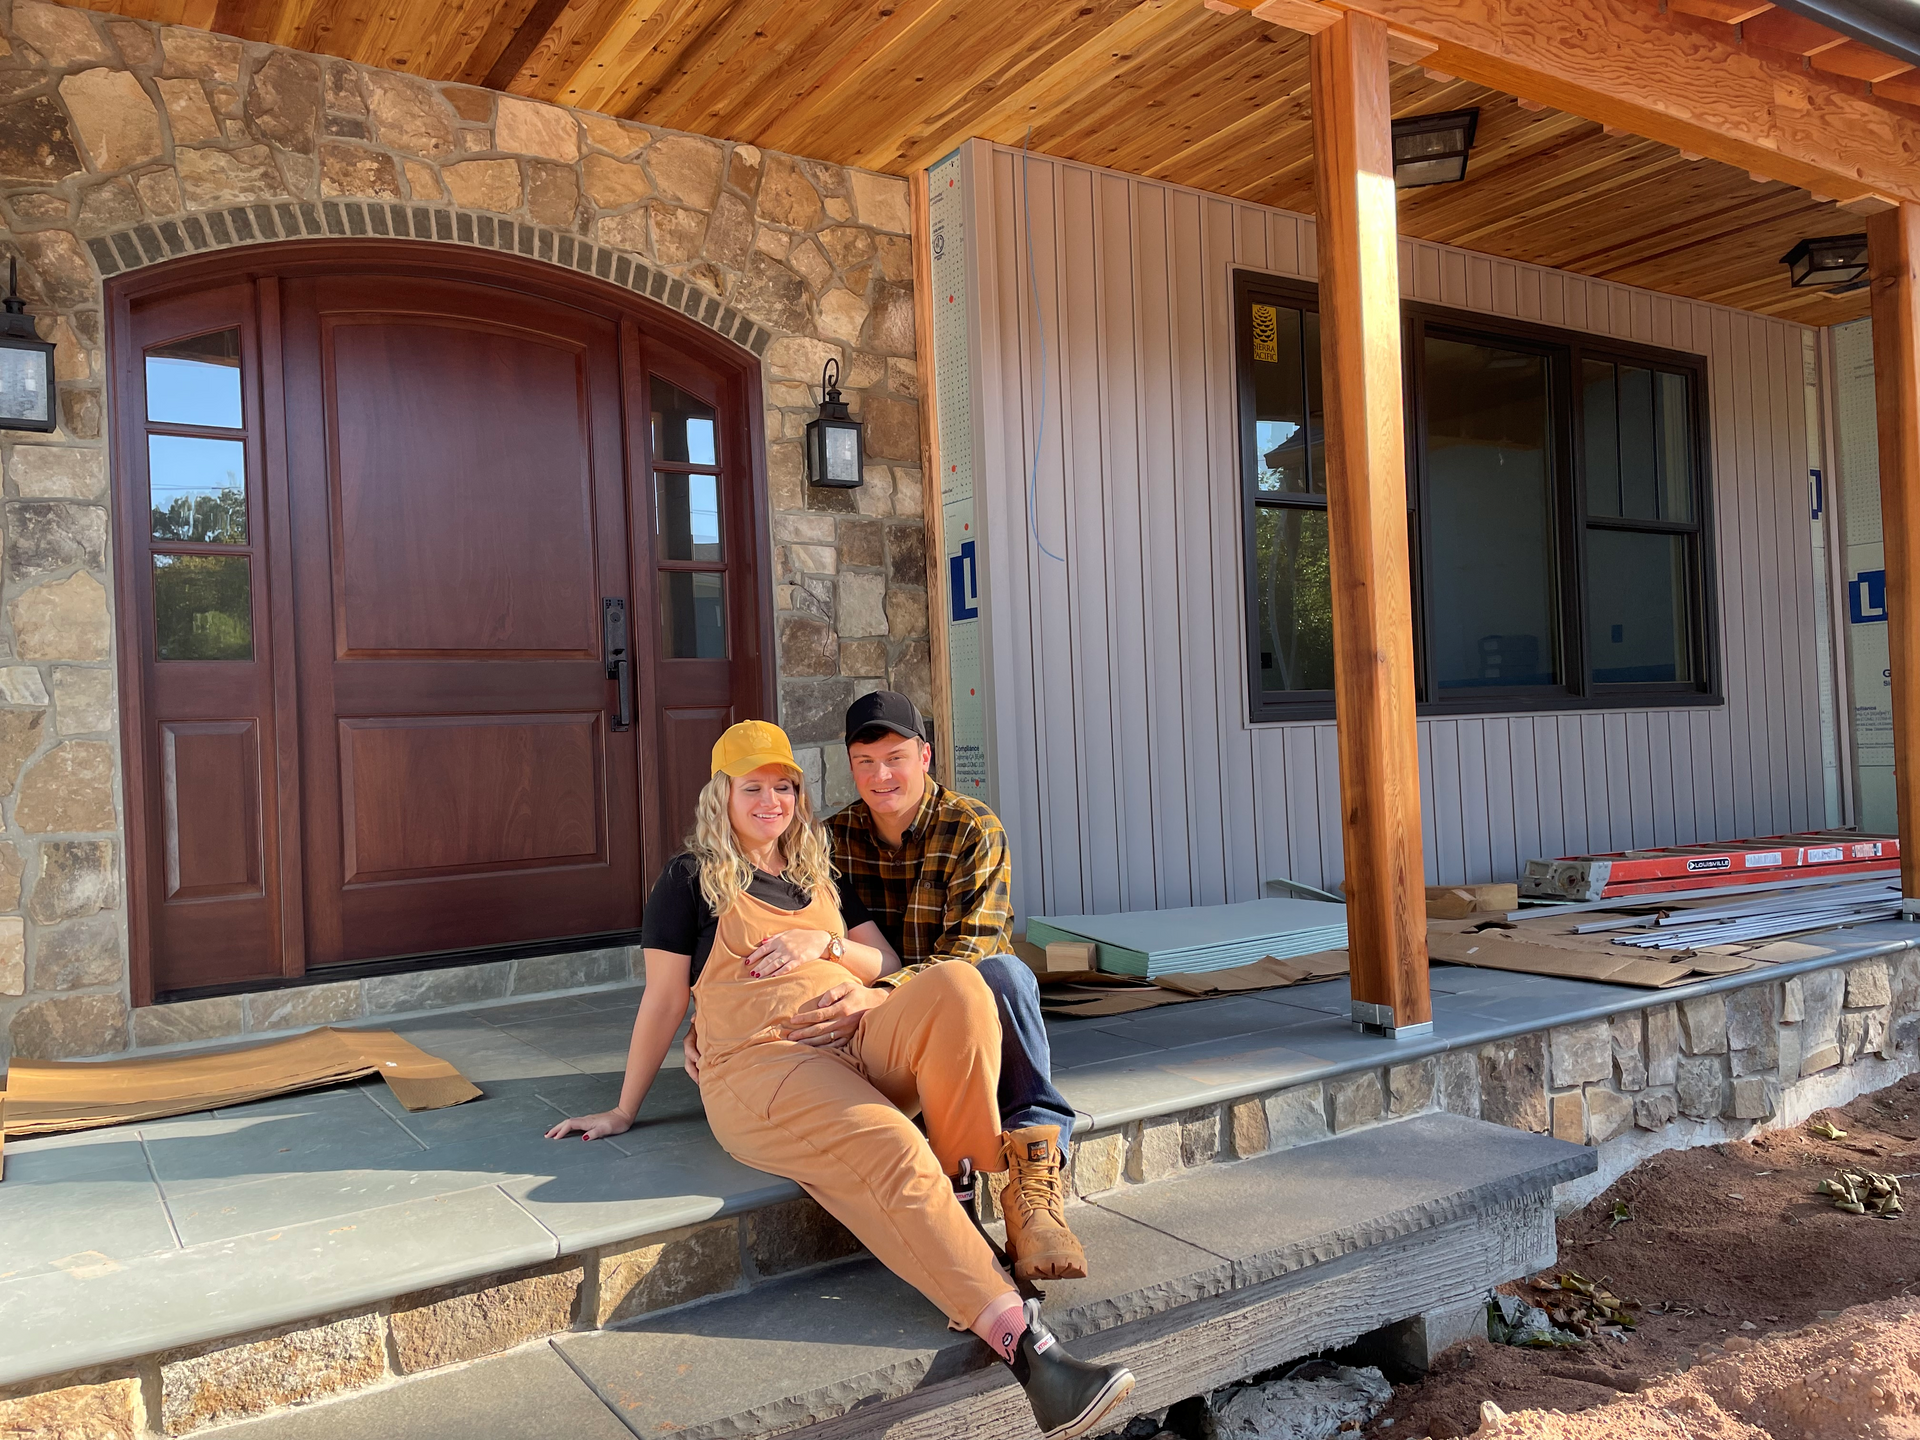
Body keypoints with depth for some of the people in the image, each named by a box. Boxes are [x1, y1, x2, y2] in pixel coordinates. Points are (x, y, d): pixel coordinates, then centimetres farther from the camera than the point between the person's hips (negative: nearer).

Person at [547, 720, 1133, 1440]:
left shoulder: (819, 873, 26)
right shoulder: (693, 879, 12)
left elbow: (885, 963, 22)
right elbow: (662, 1000, 12)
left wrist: (823, 943, 1)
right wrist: (623, 1112, 13)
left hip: (859, 1039, 5)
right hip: (760, 1064, -5)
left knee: (957, 986, -29)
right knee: (888, 1152, -34)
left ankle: (962, 1185, -19)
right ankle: (1025, 1344, -39)